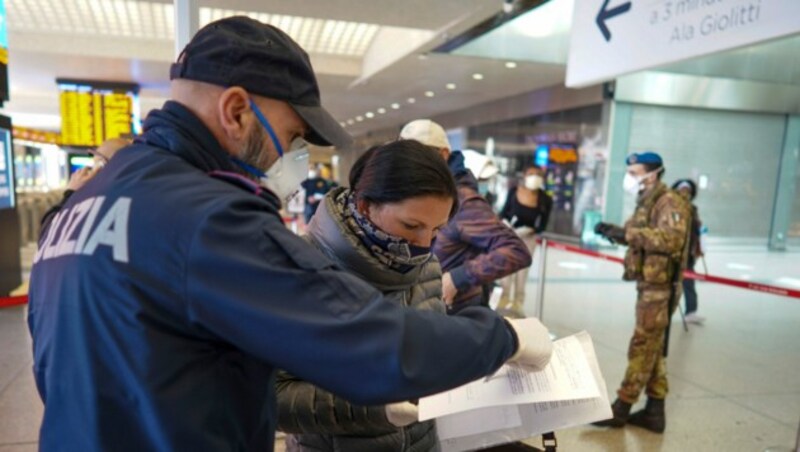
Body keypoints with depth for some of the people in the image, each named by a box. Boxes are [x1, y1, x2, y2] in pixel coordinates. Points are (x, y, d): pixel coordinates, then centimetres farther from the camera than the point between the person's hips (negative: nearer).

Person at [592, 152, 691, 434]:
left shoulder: (670, 202, -13)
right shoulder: (647, 202, 15)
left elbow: (672, 239, -27)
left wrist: (628, 233, -28)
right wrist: (616, 232, 5)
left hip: (660, 287, -9)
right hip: (648, 285, 10)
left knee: (642, 348, -3)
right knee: (653, 349, 12)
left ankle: (621, 409, 4)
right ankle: (654, 412, 20)